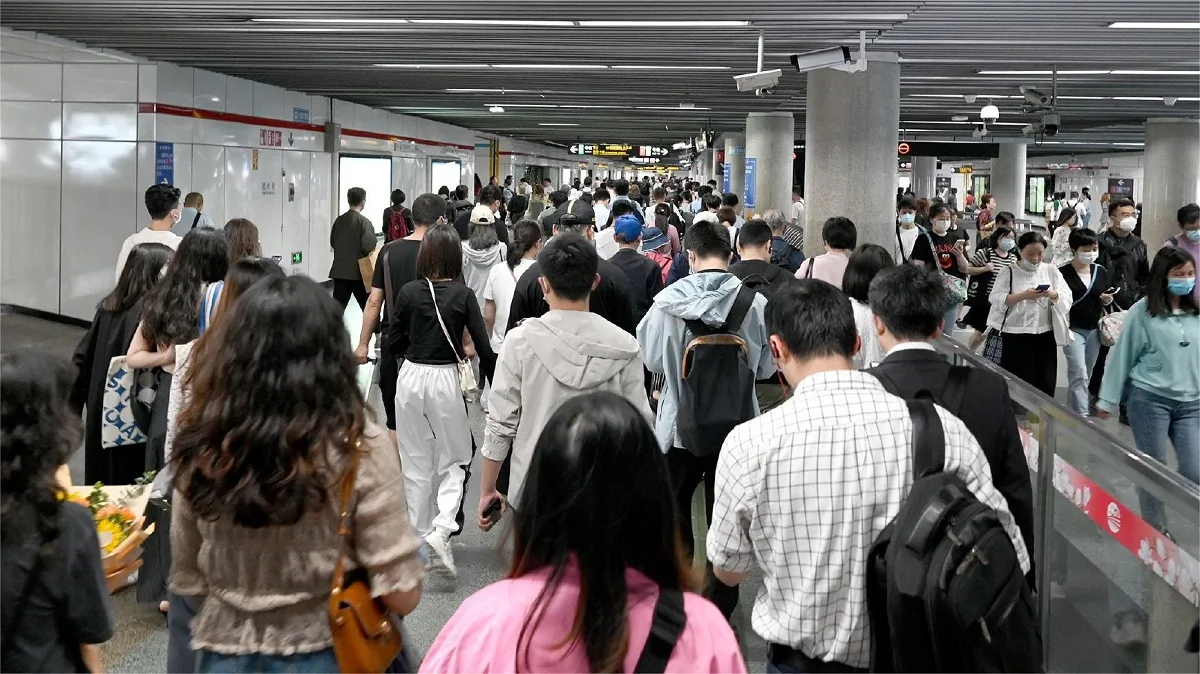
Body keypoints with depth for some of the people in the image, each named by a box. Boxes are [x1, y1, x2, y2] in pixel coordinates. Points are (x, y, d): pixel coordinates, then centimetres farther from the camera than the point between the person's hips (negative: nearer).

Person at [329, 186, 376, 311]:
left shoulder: (339, 220, 4)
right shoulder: (364, 221, -12)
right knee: (368, 306, 10)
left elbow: (333, 242, 12)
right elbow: (368, 247, -18)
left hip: (340, 270, 4)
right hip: (358, 271, -4)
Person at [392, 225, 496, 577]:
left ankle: (420, 535, 20)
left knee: (416, 463, 14)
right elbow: (484, 347, -10)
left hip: (410, 377, 2)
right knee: (454, 459, 13)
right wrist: (494, 385, 2)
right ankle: (441, 530, -7)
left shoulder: (408, 292, -5)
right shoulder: (462, 295, -9)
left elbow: (396, 340, 4)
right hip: (445, 379, -2)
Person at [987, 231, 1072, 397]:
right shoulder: (1008, 272, 1)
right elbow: (996, 300, -9)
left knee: (1046, 384, 3)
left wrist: (1053, 295, -16)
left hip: (1045, 335, 3)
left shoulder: (1051, 271, 10)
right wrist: (1022, 296, -21)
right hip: (1016, 336, -3)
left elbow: (1067, 298, 5)